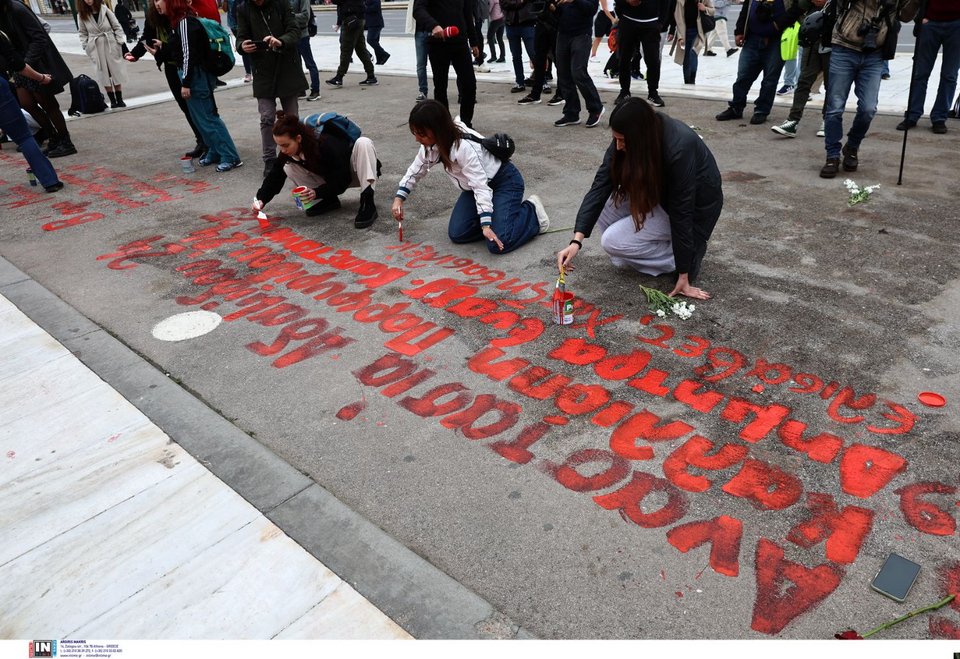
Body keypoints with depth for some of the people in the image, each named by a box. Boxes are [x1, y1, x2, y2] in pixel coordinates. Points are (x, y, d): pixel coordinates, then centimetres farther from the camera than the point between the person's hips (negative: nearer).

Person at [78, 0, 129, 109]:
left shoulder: (104, 9, -3)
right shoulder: (81, 15, 1)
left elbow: (117, 26, -1)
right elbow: (83, 33, 8)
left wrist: (121, 42, -8)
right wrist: (86, 47, 2)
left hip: (111, 45, -1)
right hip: (96, 48, 1)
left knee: (116, 72, 4)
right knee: (104, 75, 2)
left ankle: (119, 99, 12)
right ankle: (112, 100, 8)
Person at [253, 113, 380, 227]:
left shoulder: (325, 144, -36)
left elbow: (342, 179, -32)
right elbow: (275, 175, -11)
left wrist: (317, 192, -41)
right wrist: (261, 199, -25)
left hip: (352, 174, -5)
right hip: (331, 179, 6)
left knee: (363, 143, -38)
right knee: (288, 168, -14)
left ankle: (368, 204, -41)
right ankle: (329, 200, -7)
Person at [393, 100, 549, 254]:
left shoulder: (465, 146, -34)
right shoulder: (432, 143, -9)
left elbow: (481, 184, -33)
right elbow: (416, 169, 7)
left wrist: (486, 224, -37)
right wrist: (399, 198, 0)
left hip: (505, 181, -8)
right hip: (476, 184, 8)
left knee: (497, 245, -21)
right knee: (457, 234, -6)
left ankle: (532, 211, 3)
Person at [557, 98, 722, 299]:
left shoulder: (679, 149, -35)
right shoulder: (627, 138, -18)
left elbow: (681, 213, -31)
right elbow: (601, 185, -22)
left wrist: (684, 276, -25)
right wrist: (576, 240, -32)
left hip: (695, 206, -7)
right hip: (659, 194, 7)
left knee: (613, 241, -18)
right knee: (603, 201, -13)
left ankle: (683, 254, -1)